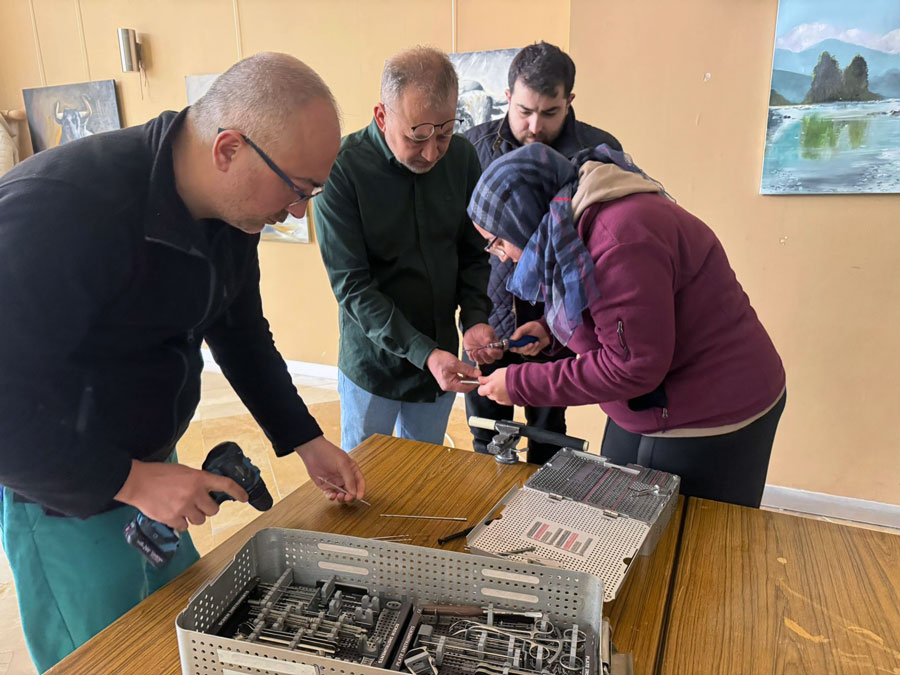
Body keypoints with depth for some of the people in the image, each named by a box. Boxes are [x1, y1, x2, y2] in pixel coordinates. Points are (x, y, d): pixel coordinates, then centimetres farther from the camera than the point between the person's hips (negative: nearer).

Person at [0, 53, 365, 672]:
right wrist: (128, 480, -28)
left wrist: (305, 441, 4)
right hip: (61, 486, -7)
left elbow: (241, 334, 7)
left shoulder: (233, 212, -5)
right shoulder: (64, 207, -31)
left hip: (147, 464, 7)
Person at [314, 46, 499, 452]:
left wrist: (476, 318, -12)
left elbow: (474, 254, 5)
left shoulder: (461, 157, -4)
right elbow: (351, 286, -18)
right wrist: (424, 353, -25)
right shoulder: (341, 169, -18)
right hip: (374, 363, -3)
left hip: (440, 357, 4)